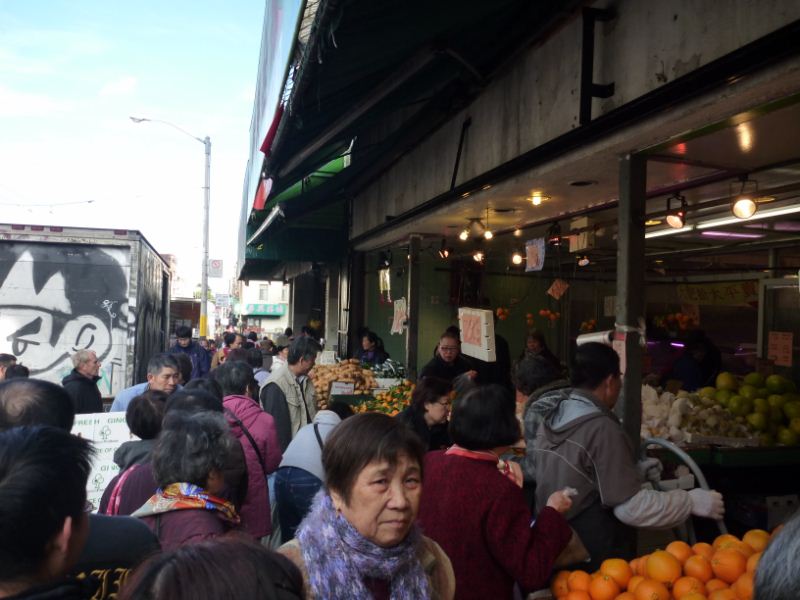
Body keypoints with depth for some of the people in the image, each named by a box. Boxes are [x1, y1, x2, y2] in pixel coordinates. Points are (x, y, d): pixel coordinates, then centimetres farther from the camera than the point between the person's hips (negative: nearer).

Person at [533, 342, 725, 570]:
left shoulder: (551, 419, 3)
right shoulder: (602, 429, -22)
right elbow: (628, 507, -20)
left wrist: (635, 471, 14)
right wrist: (691, 501, -10)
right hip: (595, 558, -8)